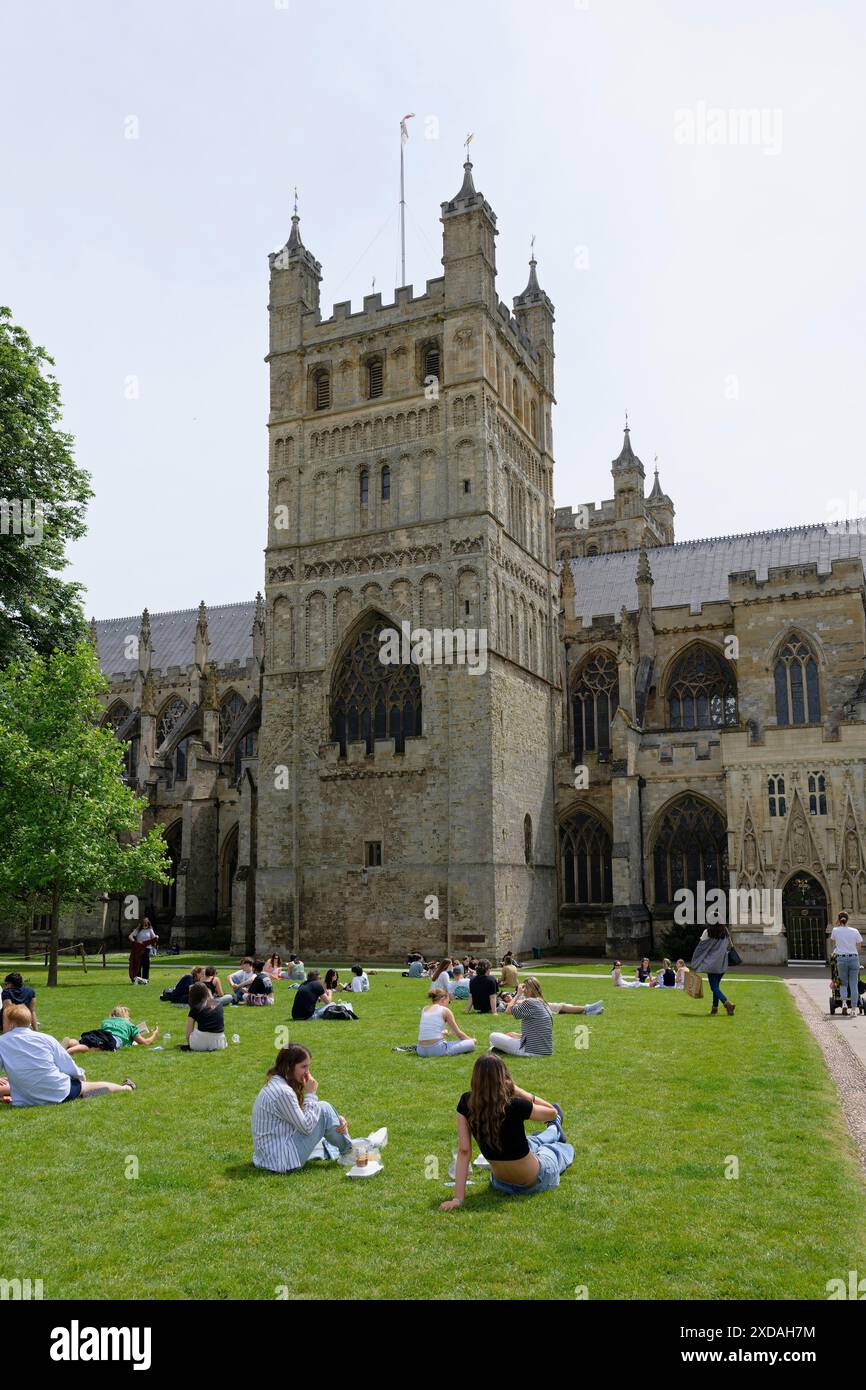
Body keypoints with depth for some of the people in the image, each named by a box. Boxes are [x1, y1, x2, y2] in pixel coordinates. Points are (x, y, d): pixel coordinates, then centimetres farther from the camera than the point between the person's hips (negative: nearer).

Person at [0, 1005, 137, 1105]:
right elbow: (69, 1068, 2)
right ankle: (126, 1088, 40)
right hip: (61, 1093, 0)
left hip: (26, 1100, 0)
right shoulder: (45, 1039, -1)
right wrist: (81, 1074, 23)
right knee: (90, 1086, 22)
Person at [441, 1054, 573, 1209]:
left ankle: (555, 1130, 65)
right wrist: (518, 1091, -16)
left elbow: (464, 1151, -23)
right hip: (535, 1182, -4)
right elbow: (552, 1112, -13)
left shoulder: (466, 1103, -23)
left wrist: (458, 1198, -20)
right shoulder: (514, 1106, -33)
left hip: (501, 1182, 4)